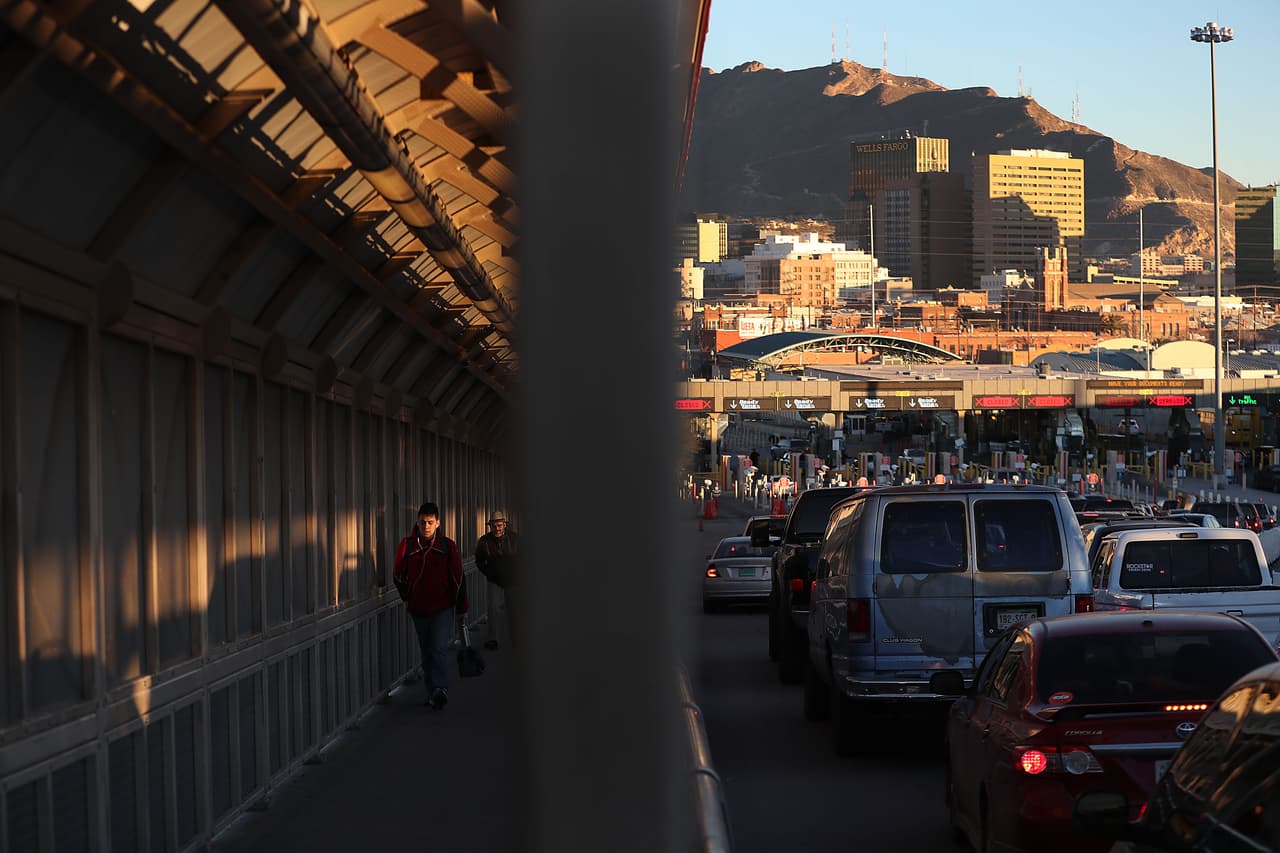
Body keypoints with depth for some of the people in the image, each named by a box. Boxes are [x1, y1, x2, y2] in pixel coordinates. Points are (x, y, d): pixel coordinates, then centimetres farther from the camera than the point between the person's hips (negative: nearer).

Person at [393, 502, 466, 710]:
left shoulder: (448, 545, -1)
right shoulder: (407, 545, 1)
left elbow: (458, 578, 3)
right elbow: (398, 575, 12)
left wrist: (461, 607, 4)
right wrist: (408, 597, 12)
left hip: (443, 608, -3)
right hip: (419, 608, 3)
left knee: (439, 648, -17)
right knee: (426, 652, 10)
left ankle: (440, 689, -23)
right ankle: (433, 693, 17)